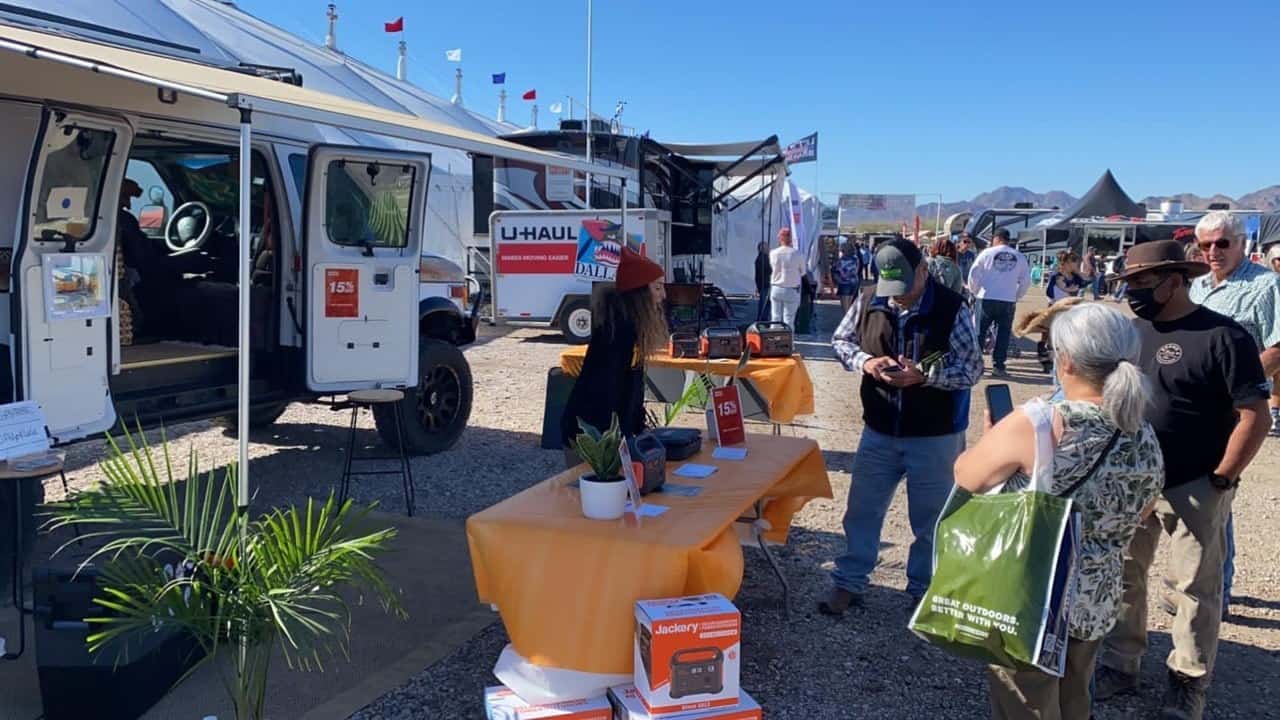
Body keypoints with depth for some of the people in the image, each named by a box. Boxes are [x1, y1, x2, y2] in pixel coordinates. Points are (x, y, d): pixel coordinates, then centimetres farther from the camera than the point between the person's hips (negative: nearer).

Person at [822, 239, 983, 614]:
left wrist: (923, 375, -28)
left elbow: (971, 369, -13)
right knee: (862, 510, 12)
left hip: (935, 436, -3)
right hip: (879, 431, 3)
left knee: (930, 519, 11)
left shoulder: (952, 309, -14)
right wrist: (864, 361, -13)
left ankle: (924, 591, 30)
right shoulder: (868, 303, -5)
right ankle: (848, 583, 28)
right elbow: (840, 340, 8)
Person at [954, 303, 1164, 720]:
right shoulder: (1147, 443, -4)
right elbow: (1131, 520, 10)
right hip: (1098, 605, 5)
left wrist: (993, 442, 9)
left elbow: (965, 478, -10)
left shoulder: (1036, 424, -23)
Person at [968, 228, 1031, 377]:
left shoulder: (987, 253, -1)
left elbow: (973, 275, -2)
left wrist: (974, 292, 13)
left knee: (979, 332, 8)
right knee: (1003, 334, 8)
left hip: (986, 299, -1)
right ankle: (998, 366, 7)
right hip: (1008, 301, 1)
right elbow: (1026, 281, 6)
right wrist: (1016, 297, 18)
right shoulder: (1019, 257, 6)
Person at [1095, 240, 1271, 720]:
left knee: (1195, 588, 7)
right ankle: (1119, 666, 29)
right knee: (1122, 577, 14)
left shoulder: (1222, 336, -14)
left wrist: (1220, 480, -13)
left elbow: (1254, 416, -14)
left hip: (1192, 489, -6)